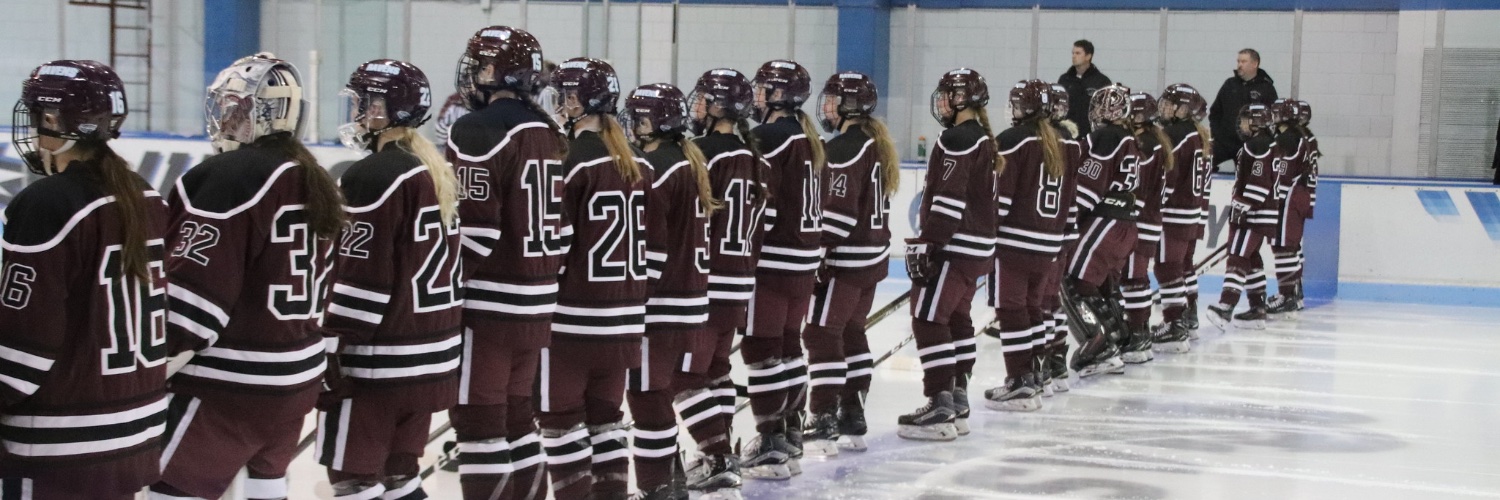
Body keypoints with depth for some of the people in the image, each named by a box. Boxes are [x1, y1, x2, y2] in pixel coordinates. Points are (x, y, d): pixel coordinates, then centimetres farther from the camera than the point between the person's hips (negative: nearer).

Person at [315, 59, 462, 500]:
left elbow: (361, 280, -19)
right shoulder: (436, 170, 12)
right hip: (432, 356, 9)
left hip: (379, 363, -9)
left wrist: (328, 357, -15)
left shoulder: (373, 175, -16)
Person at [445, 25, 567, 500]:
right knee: (516, 412, 17)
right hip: (536, 303, 8)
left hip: (488, 303, -8)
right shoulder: (550, 134, 11)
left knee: (478, 419, -1)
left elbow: (472, 230, -18)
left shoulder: (478, 131, -14)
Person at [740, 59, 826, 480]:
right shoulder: (806, 136, 13)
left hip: (773, 257, -9)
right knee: (787, 344, 17)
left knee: (761, 347, -5)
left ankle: (772, 446, -4)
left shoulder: (770, 136, -15)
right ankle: (790, 434, 25)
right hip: (805, 256, 9)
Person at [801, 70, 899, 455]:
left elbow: (838, 209, -21)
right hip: (873, 254, 10)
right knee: (851, 332, 16)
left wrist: (819, 254, -19)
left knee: (822, 334, -6)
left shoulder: (845, 146, -16)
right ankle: (853, 420, 19)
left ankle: (823, 424, -8)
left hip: (845, 257, -10)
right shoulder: (876, 143, 14)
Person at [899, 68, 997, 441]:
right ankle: (958, 404, 20)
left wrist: (926, 243, -20)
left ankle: (940, 408, -10)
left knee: (929, 318, -8)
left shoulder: (957, 139, -15)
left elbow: (949, 200, -22)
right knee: (957, 319, 16)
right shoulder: (984, 139, 16)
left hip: (954, 245, -11)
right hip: (978, 245, 11)